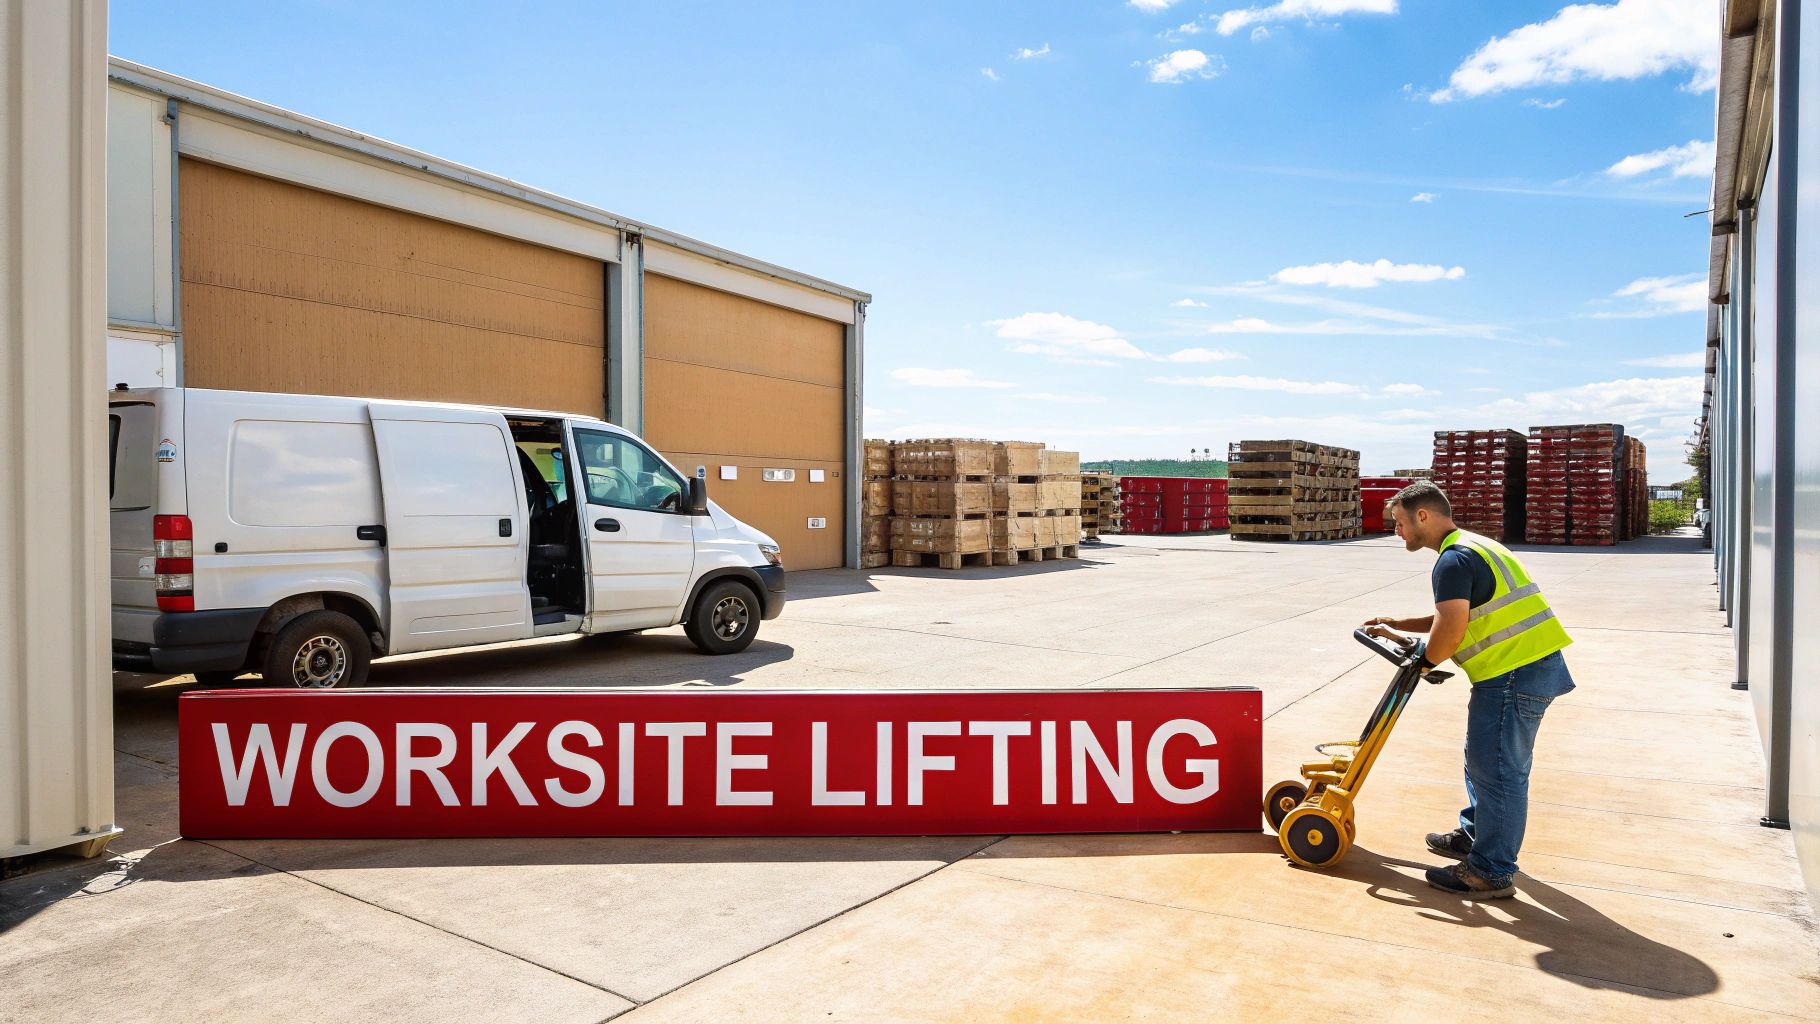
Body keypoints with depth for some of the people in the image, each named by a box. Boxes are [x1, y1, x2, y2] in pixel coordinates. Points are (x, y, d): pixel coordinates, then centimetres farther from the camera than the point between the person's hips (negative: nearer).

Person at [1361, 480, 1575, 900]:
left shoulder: (1454, 560, -16)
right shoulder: (1472, 546, 18)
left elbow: (1449, 631, -22)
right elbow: (1455, 616, 25)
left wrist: (1424, 662, -3)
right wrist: (1396, 626, 23)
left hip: (1515, 673, -11)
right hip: (1532, 665, 11)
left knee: (1495, 768, -5)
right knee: (1484, 759, 23)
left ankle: (1492, 873, 3)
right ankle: (1474, 834, 37)